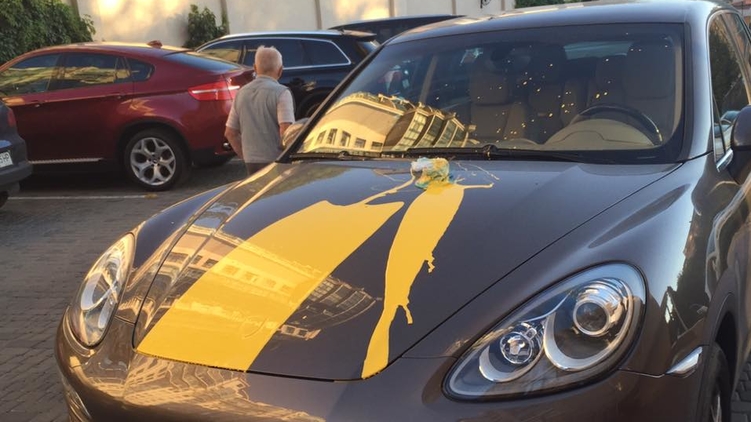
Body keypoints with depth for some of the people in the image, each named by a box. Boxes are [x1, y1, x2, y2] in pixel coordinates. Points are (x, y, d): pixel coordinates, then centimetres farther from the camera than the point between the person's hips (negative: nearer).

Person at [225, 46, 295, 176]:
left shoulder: (242, 93, 10)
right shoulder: (281, 92, -10)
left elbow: (229, 133, 14)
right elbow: (286, 131, -20)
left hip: (251, 162, 6)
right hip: (274, 161, -6)